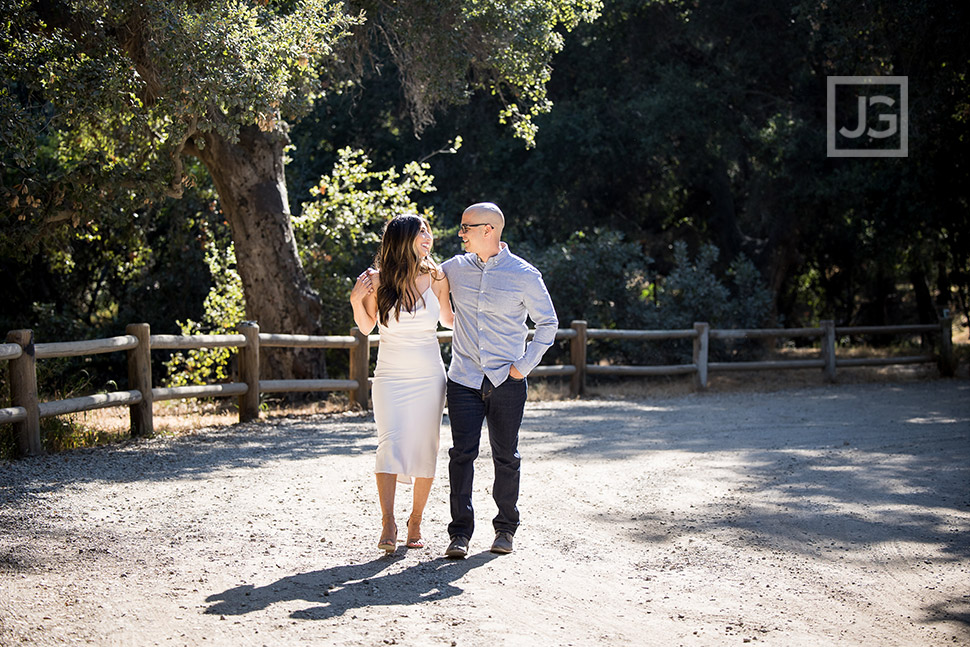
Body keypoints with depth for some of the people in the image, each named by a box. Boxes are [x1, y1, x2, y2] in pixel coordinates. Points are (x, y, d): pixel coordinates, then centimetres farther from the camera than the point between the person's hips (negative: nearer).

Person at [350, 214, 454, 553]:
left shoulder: (436, 278, 1)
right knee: (390, 445, -15)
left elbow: (448, 319, 16)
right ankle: (387, 526, -17)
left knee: (425, 450, 2)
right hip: (390, 376, -1)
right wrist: (357, 300, -9)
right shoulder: (378, 279, -4)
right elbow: (366, 327, 8)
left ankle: (415, 522, 17)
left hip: (429, 378, 2)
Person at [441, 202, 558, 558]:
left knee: (505, 457, 6)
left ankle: (505, 528, 21)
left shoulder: (524, 275, -3)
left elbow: (548, 323, 6)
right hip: (464, 380, 2)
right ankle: (460, 532, -2)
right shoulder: (455, 268, 6)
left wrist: (524, 365, -2)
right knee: (462, 453, -7)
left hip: (507, 382, -2)